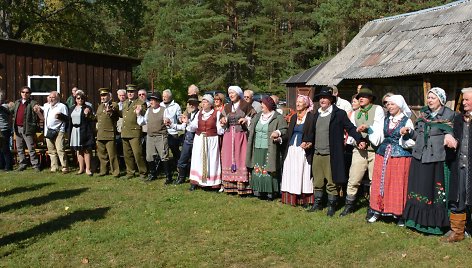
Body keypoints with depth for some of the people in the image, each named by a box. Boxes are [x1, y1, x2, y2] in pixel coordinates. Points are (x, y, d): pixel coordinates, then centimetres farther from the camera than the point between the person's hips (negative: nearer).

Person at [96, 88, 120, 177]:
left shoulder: (114, 105, 1)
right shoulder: (100, 106, 22)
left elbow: (117, 117, -6)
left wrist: (111, 113, -21)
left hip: (110, 134, -7)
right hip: (100, 134, 7)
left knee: (112, 154, -7)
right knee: (101, 154, 11)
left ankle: (115, 172, -1)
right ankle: (104, 170, 21)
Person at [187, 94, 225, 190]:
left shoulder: (217, 114, -1)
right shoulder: (199, 113, 9)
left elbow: (219, 131, -2)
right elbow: (193, 128, 5)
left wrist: (221, 125, -21)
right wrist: (188, 122, -10)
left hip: (212, 141, -3)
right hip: (199, 140, 3)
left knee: (211, 161, -1)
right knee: (197, 160, 2)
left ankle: (214, 183, 2)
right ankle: (194, 182, 6)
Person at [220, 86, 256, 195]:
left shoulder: (246, 106, 0)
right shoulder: (227, 107, 16)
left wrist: (246, 120, -17)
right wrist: (223, 121, 1)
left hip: (241, 136, -5)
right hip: (229, 136, 5)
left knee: (240, 159, -7)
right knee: (228, 159, 2)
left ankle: (242, 186, -5)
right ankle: (230, 186, 7)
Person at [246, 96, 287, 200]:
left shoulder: (278, 118, -3)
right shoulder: (257, 116, 17)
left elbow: (284, 130, -9)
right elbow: (251, 130, 27)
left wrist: (278, 132, -26)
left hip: (269, 150, -6)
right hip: (257, 149, 6)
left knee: (268, 171, -6)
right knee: (257, 171, 5)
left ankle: (270, 192, 1)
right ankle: (258, 192, 11)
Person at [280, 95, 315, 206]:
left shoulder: (312, 117, -4)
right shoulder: (293, 117, 15)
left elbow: (314, 134, -9)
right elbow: (288, 134, 14)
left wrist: (309, 143, -22)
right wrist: (280, 138, -2)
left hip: (303, 151, -6)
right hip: (291, 150, 6)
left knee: (303, 175, -2)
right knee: (291, 175, 5)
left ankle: (304, 200, 5)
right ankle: (291, 198, 10)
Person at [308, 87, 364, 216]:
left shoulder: (339, 113, -5)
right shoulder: (317, 114, 14)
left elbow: (350, 128, -9)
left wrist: (359, 140, -19)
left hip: (331, 155, -6)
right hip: (317, 154, 6)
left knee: (331, 183, 2)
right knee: (317, 181, 13)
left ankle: (331, 206, 15)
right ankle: (317, 204, 26)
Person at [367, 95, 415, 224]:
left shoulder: (407, 121, -2)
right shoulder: (386, 120, 12)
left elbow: (412, 142, -4)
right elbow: (380, 137, 15)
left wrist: (405, 137, -22)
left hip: (400, 156, -4)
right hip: (383, 154, 5)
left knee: (398, 184, 0)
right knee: (380, 183, 6)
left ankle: (399, 215, 10)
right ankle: (377, 211, 18)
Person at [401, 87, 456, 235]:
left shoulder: (449, 115, -2)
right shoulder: (423, 113, 12)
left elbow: (451, 134, -5)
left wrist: (449, 137, -27)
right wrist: (409, 132, -3)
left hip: (437, 158, -5)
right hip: (419, 157, 5)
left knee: (434, 189, 0)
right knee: (418, 188, 8)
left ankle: (434, 222, 10)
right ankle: (417, 219, 19)